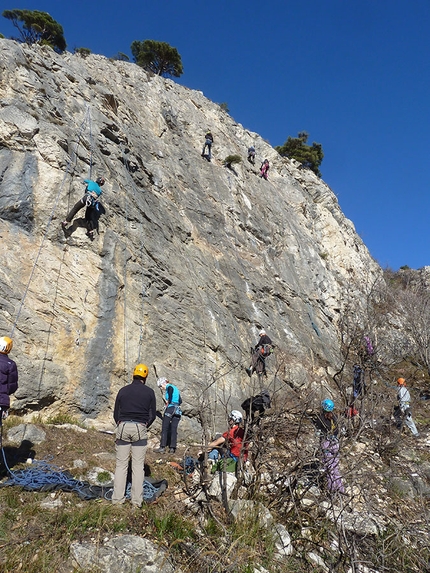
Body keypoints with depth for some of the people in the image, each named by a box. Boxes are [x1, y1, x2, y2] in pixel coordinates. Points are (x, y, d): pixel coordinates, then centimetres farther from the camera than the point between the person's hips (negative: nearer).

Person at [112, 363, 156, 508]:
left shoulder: (123, 390, 7)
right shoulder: (149, 392, 3)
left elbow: (116, 413, 9)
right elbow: (152, 415, 5)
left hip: (123, 427, 1)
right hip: (140, 429, -1)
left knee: (121, 465, 8)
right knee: (138, 466, 4)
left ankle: (118, 498, 9)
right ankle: (137, 500, 6)